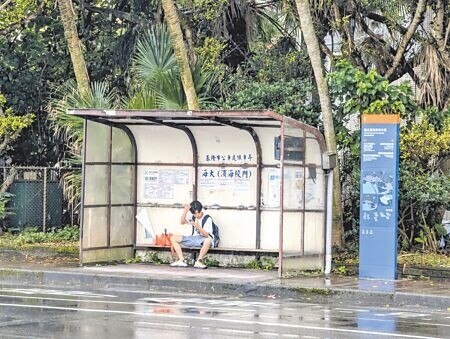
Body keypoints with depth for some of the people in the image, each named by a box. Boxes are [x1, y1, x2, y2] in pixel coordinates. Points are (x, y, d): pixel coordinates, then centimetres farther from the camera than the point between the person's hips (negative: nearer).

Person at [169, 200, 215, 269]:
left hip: (203, 239, -6)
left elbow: (206, 235, -21)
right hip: (193, 239, 6)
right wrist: (185, 210, -15)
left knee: (208, 240, -44)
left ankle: (199, 261, -32)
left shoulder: (207, 219, -14)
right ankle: (181, 260, -17)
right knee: (173, 238, -6)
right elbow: (183, 222, -4)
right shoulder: (192, 216, 4)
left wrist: (198, 227, -37)